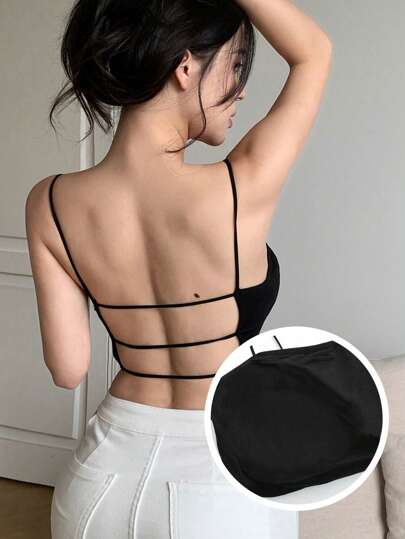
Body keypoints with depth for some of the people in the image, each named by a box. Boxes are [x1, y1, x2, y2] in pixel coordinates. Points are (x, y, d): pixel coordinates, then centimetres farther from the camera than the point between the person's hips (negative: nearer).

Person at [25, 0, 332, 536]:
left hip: (105, 473, 3)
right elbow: (314, 51, -7)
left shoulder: (50, 205, -12)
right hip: (222, 482, -3)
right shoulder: (241, 191, -23)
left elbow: (68, 369, -5)